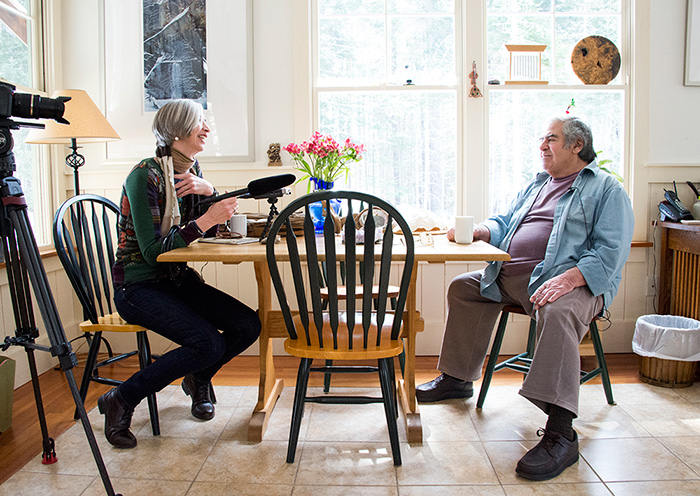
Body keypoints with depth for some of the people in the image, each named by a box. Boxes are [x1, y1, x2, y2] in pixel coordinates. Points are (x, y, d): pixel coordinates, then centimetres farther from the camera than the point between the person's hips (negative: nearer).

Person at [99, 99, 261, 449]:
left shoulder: (191, 170, 7)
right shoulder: (145, 176, -17)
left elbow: (211, 231, 8)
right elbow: (152, 250, -21)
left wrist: (210, 191, -10)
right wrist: (204, 219, -26)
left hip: (178, 279, 7)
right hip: (138, 286, -7)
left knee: (248, 326, -10)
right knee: (209, 344, -25)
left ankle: (198, 380, 19)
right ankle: (121, 400, -7)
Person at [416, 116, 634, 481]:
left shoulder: (606, 189, 1)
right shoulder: (537, 185, 25)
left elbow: (611, 251, -12)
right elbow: (505, 224, 24)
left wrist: (568, 278, -28)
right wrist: (476, 231, 1)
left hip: (573, 282, -8)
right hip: (511, 276, 8)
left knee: (558, 311, -38)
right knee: (463, 287, 8)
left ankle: (560, 434, -39)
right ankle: (457, 379, 19)